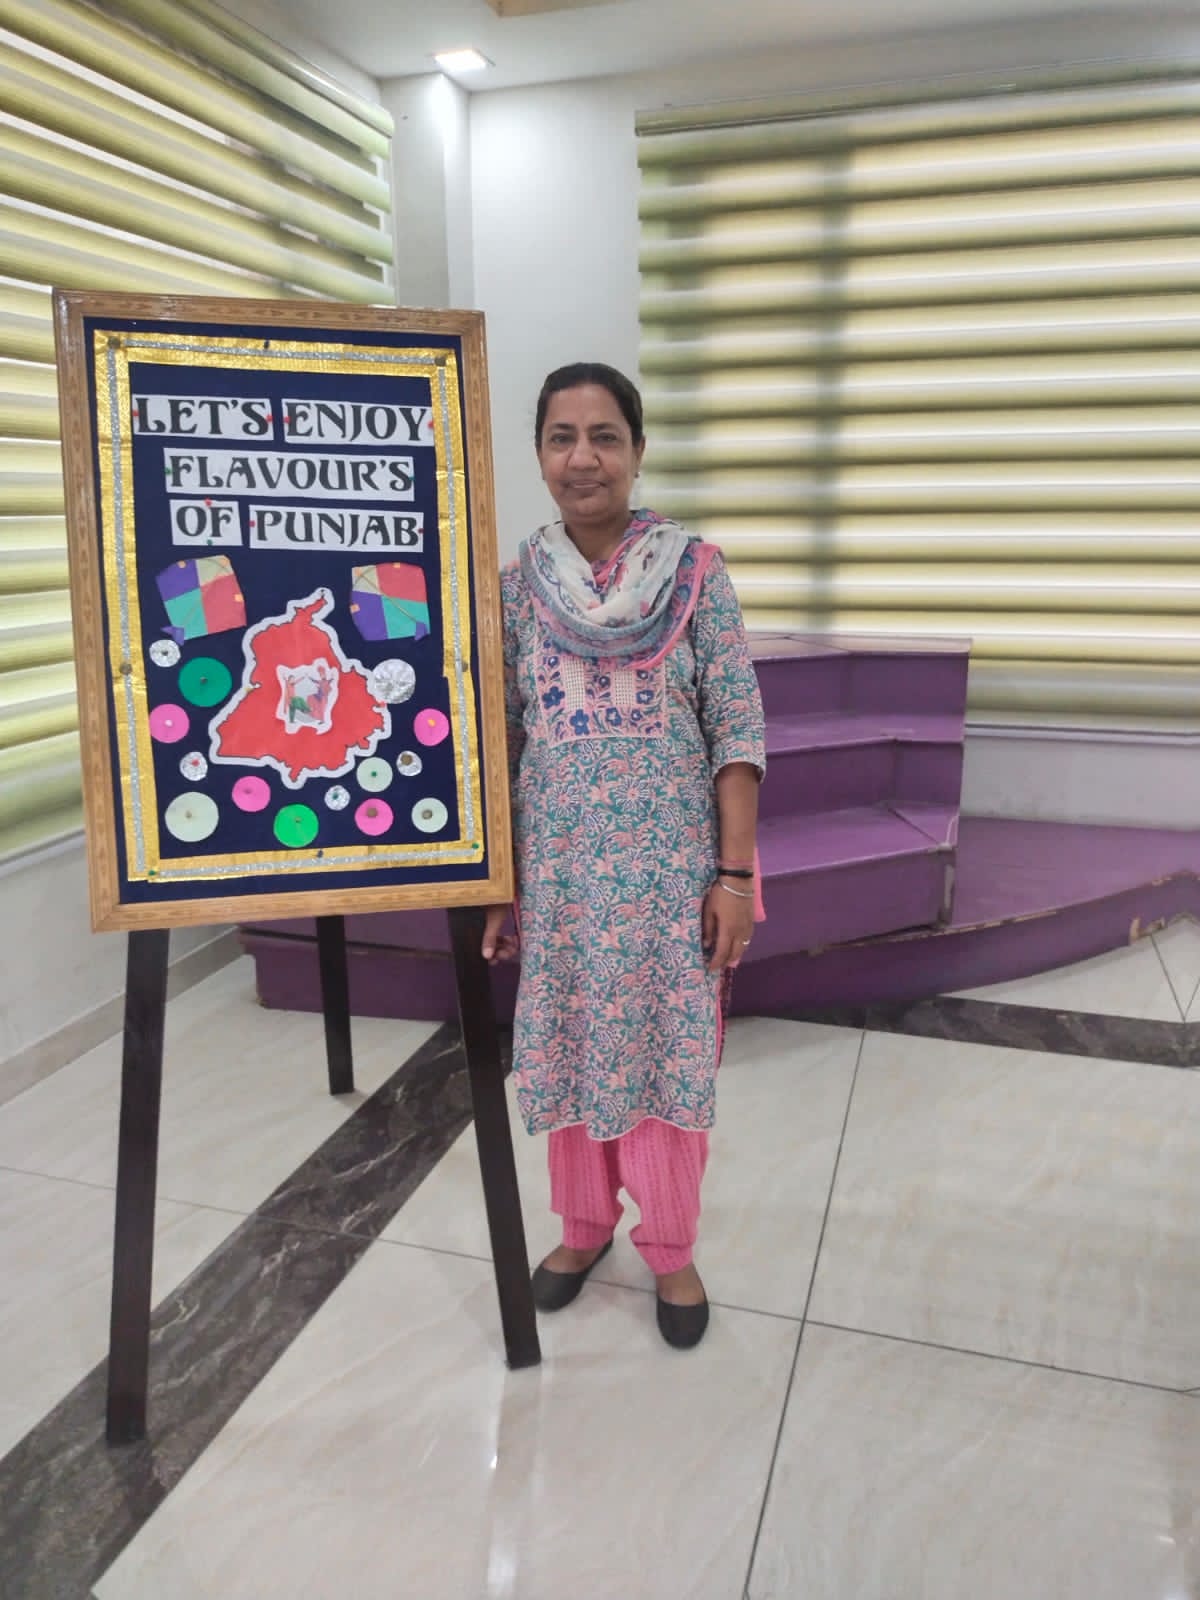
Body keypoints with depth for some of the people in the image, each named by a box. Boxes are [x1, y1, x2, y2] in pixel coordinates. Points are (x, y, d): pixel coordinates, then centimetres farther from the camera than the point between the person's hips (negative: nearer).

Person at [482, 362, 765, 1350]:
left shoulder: (696, 573, -4)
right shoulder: (517, 585, 2)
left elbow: (739, 731, -6)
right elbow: (499, 743, 3)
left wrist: (736, 874, -10)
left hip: (673, 862, -2)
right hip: (560, 864, 2)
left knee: (671, 1047, 9)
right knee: (568, 1045, 14)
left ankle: (672, 1249, 31)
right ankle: (584, 1223, 38)